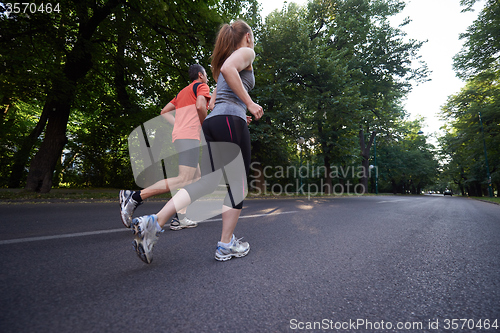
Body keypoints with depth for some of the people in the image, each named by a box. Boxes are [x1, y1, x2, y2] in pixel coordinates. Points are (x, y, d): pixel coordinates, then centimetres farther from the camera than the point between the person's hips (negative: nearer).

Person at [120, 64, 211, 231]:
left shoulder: (183, 92, 29)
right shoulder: (202, 86, 5)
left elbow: (164, 112, 27)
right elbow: (200, 106, -16)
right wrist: (204, 124, -1)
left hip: (179, 136, 10)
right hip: (189, 137, -10)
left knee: (195, 178, 11)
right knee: (183, 181, -17)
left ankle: (180, 218, 5)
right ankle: (135, 196, -20)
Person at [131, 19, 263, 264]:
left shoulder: (227, 58, 34)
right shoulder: (246, 52, 10)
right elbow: (228, 68, -16)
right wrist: (249, 103, -10)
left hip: (211, 123, 8)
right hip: (231, 122, -8)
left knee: (206, 182, 2)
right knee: (236, 182, -1)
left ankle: (154, 222, -7)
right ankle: (226, 245, 4)